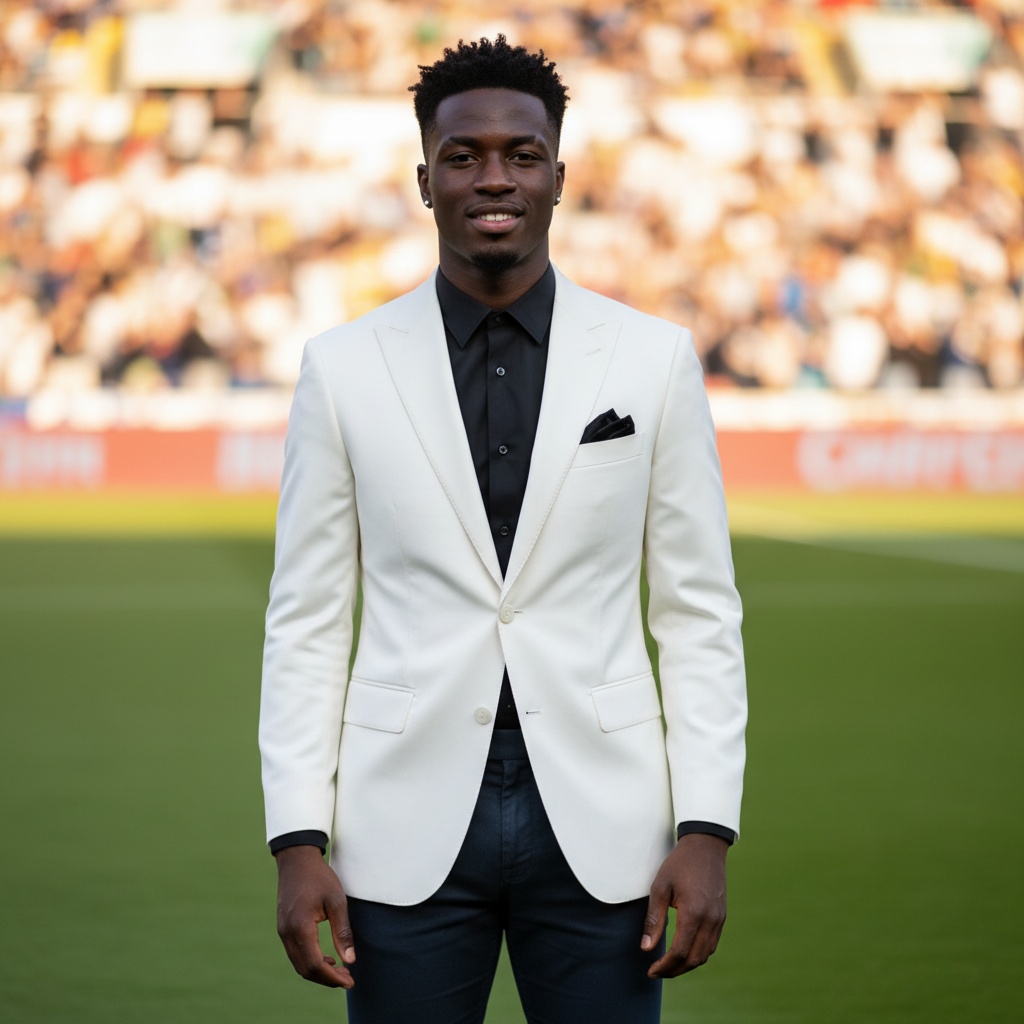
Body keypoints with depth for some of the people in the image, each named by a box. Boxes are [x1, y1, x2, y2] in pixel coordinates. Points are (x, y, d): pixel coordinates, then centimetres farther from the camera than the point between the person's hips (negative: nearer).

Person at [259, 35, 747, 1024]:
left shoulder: (655, 358, 2)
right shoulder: (342, 367, 2)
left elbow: (699, 612, 3)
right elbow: (306, 622, 4)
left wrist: (706, 829, -4)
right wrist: (297, 842, -4)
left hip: (599, 819, 0)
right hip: (408, 820, 0)